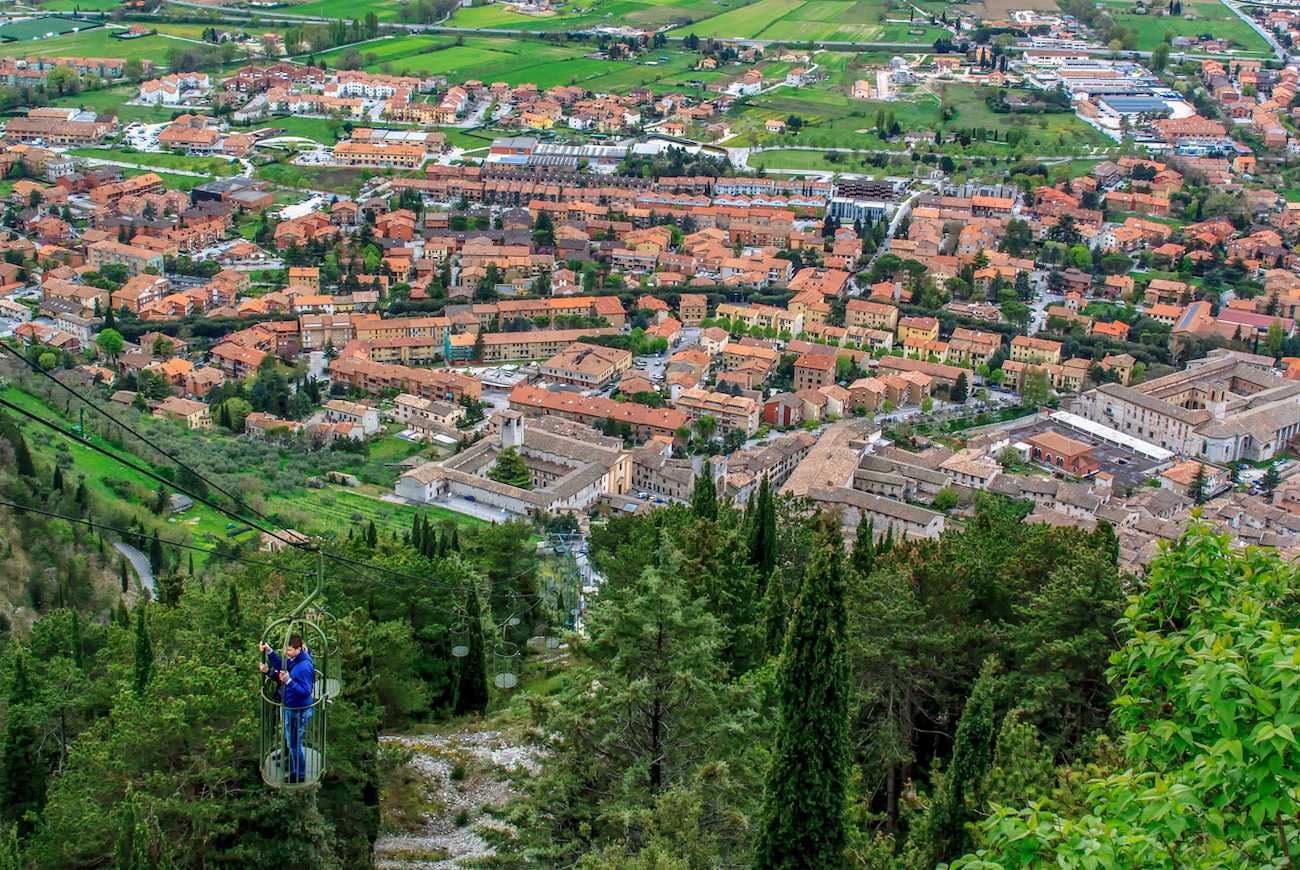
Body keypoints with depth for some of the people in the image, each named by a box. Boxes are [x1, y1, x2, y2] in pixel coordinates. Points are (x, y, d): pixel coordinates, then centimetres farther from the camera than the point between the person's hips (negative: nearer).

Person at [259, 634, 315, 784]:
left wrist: (288, 681, -39)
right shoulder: (293, 660, -1)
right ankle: (294, 770, 40)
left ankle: (299, 775, 19)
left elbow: (305, 692, -29)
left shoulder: (304, 667, -29)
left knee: (294, 743, 4)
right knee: (289, 741, 24)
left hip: (299, 711, -10)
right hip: (289, 708, 10)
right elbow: (280, 667, 17)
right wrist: (269, 651, 5)